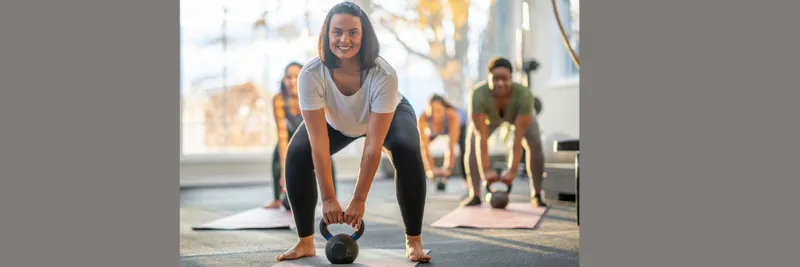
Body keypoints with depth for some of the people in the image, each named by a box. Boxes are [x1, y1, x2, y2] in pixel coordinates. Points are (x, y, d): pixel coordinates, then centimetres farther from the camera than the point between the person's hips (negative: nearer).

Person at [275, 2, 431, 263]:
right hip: (335, 122, 2)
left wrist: (359, 200, -35)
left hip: (391, 114, -2)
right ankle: (305, 242, -4)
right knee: (297, 155, -20)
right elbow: (319, 143, -33)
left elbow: (373, 147, -37)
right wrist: (328, 198, -32)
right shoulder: (310, 74, -36)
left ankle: (414, 242, -16)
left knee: (408, 153, -31)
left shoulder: (384, 75, -41)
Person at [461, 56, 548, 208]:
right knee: (472, 144, -17)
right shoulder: (479, 95, -41)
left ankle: (536, 195, -8)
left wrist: (513, 170, -42)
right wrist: (487, 169, -41)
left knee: (535, 144, -18)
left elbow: (518, 137, -39)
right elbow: (482, 136, -39)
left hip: (519, 115, 0)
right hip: (488, 117, 0)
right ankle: (474, 195, -10)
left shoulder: (524, 95, -41)